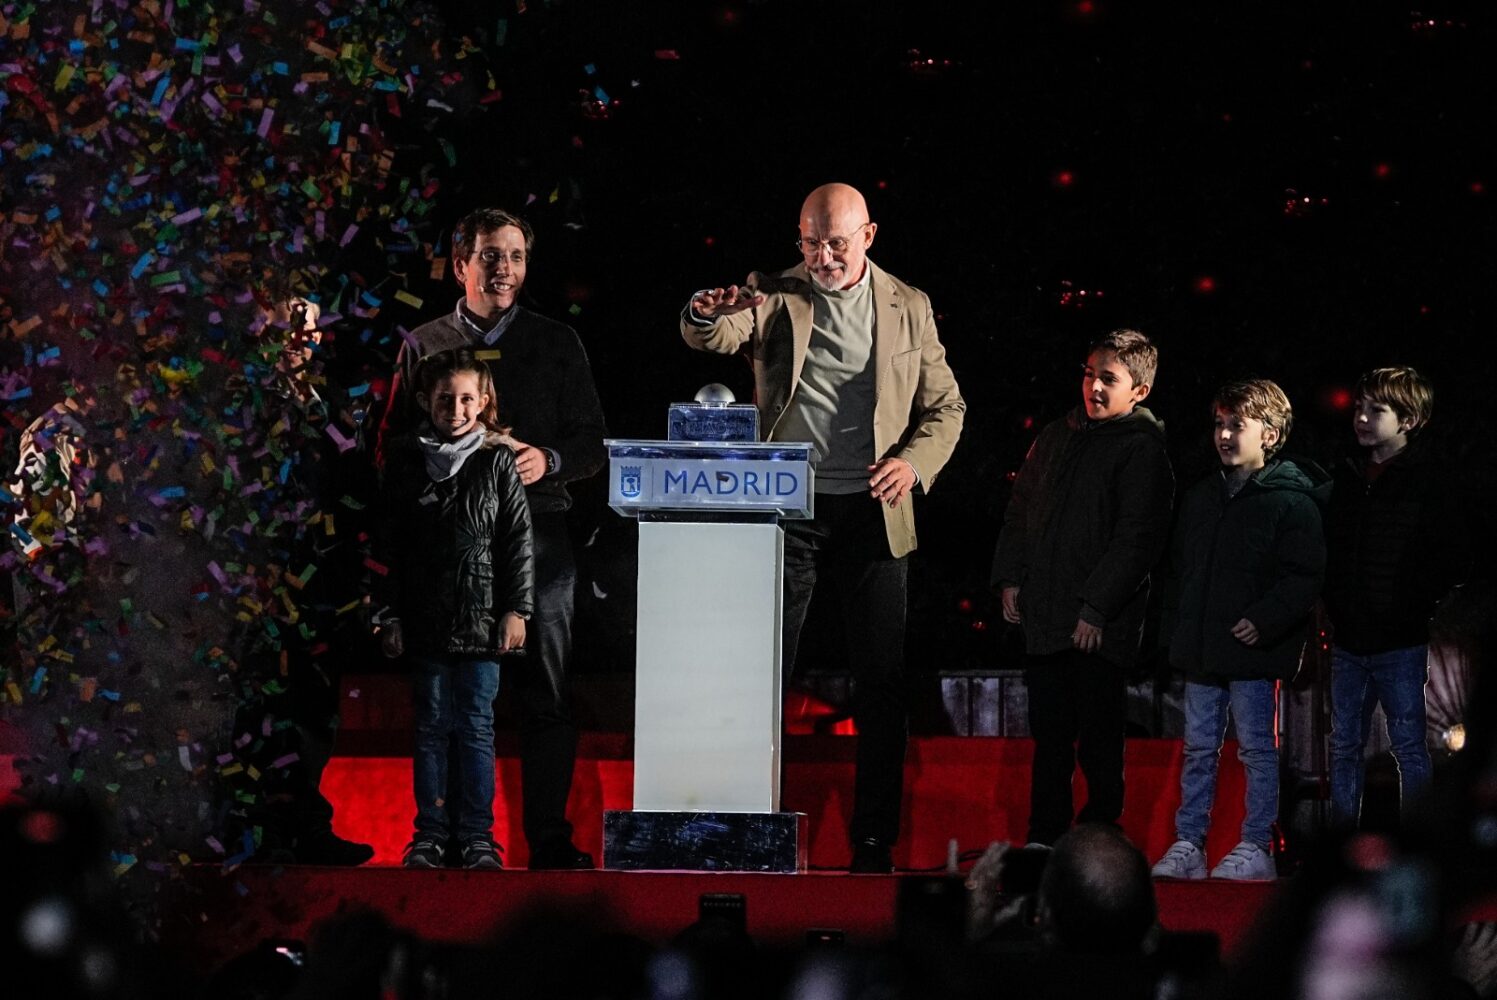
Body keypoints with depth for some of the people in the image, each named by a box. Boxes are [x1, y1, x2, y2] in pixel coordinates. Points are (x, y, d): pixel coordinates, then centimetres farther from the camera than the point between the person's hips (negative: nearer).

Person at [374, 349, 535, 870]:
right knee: (430, 726, 6)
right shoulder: (404, 460, 5)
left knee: (476, 728, 1)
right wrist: (390, 615, 4)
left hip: (481, 619, -1)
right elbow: (389, 545, 8)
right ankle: (429, 833, 11)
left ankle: (478, 836, 6)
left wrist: (516, 610, -2)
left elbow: (518, 541, 3)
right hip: (425, 620, 1)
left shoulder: (497, 461, 2)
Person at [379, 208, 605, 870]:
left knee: (546, 695, -4)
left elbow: (592, 447, 11)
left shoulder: (556, 344, 12)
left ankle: (549, 840, 1)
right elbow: (393, 448, 13)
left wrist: (547, 460, -10)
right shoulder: (423, 347, 13)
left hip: (537, 534, 0)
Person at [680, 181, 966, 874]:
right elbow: (709, 338, -14)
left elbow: (945, 406, 11)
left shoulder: (908, 308, 8)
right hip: (785, 508, -1)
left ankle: (873, 843, 9)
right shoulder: (773, 297, 3)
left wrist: (913, 461, -8)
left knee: (882, 683, 2)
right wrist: (707, 314, -38)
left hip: (872, 512, 1)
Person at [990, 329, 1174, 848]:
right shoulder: (1056, 436, 14)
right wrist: (1010, 579, 9)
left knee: (1098, 744, -3)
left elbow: (1138, 538, -13)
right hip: (1044, 619, 7)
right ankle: (1043, 840, 19)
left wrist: (1096, 608, -16)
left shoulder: (1143, 449, -7)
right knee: (1049, 737, 12)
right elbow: (1020, 510, 21)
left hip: (1101, 628, -7)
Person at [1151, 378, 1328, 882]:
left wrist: (1265, 620, -21)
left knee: (1256, 747, 1)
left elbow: (1305, 575, -13)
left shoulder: (1291, 502, -9)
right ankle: (1187, 844, 15)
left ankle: (1256, 848, 7)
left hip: (1255, 650, -6)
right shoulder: (1201, 497, 13)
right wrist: (1186, 623, 15)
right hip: (1201, 649, 6)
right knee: (1199, 748, 10)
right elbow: (1182, 562, 23)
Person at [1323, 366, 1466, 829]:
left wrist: (1410, 609, -12)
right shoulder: (1346, 477, 10)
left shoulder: (1427, 483, -7)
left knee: (1409, 747, 1)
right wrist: (1335, 604, 6)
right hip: (1349, 642, 6)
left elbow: (1447, 564, -9)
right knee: (1344, 744, 12)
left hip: (1400, 646, -6)